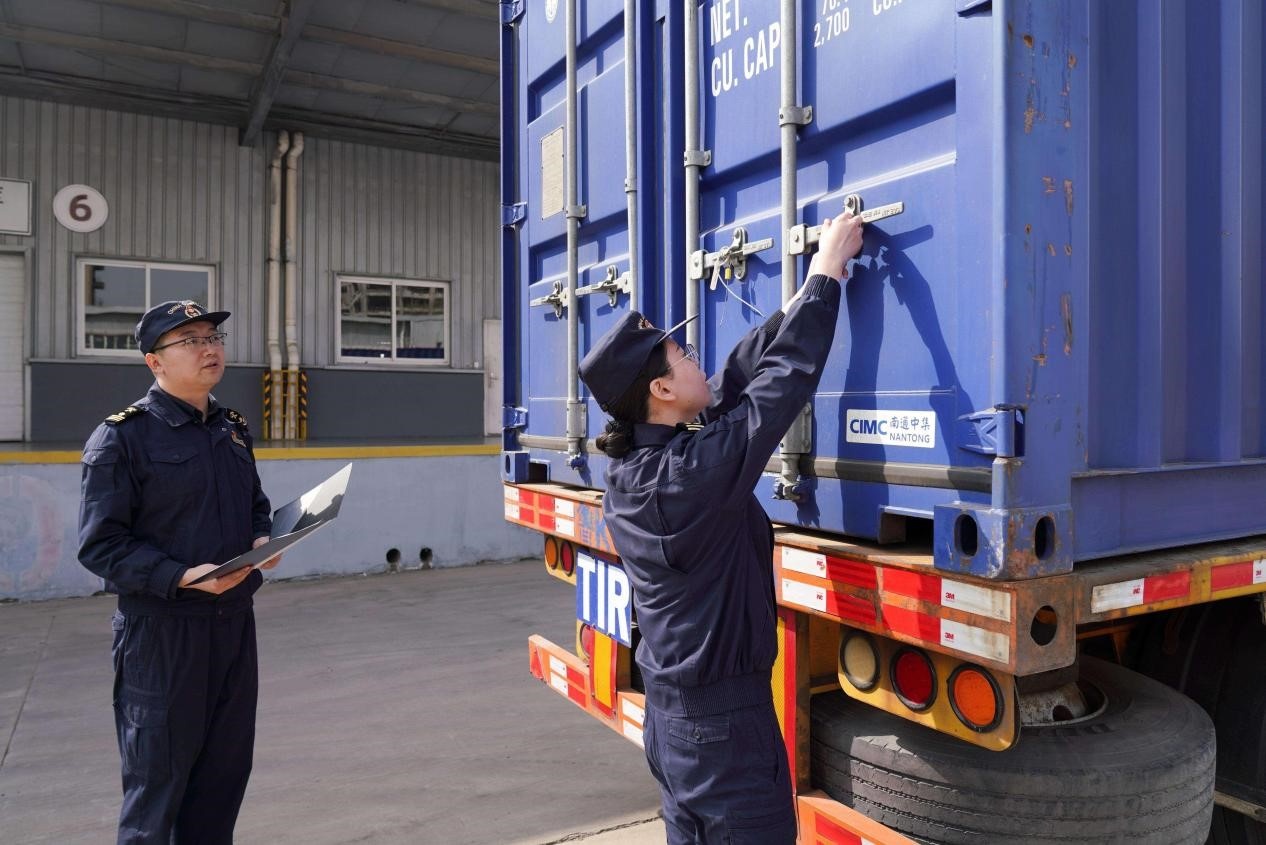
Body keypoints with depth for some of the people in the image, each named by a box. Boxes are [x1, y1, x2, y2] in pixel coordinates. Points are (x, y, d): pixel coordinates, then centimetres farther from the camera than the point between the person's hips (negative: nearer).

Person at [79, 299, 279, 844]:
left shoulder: (234, 430, 10)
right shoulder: (121, 438, -10)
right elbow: (100, 545, -12)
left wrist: (263, 541, -1)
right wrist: (182, 577, -23)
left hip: (235, 622, 6)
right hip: (160, 631, -6)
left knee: (226, 771, 16)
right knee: (157, 780, 7)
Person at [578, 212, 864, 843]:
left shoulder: (626, 472, -1)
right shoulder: (698, 469, -25)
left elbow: (734, 382, 3)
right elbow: (783, 378, -18)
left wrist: (800, 298, 5)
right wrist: (827, 272, -8)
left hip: (667, 707, 8)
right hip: (725, 719, -8)